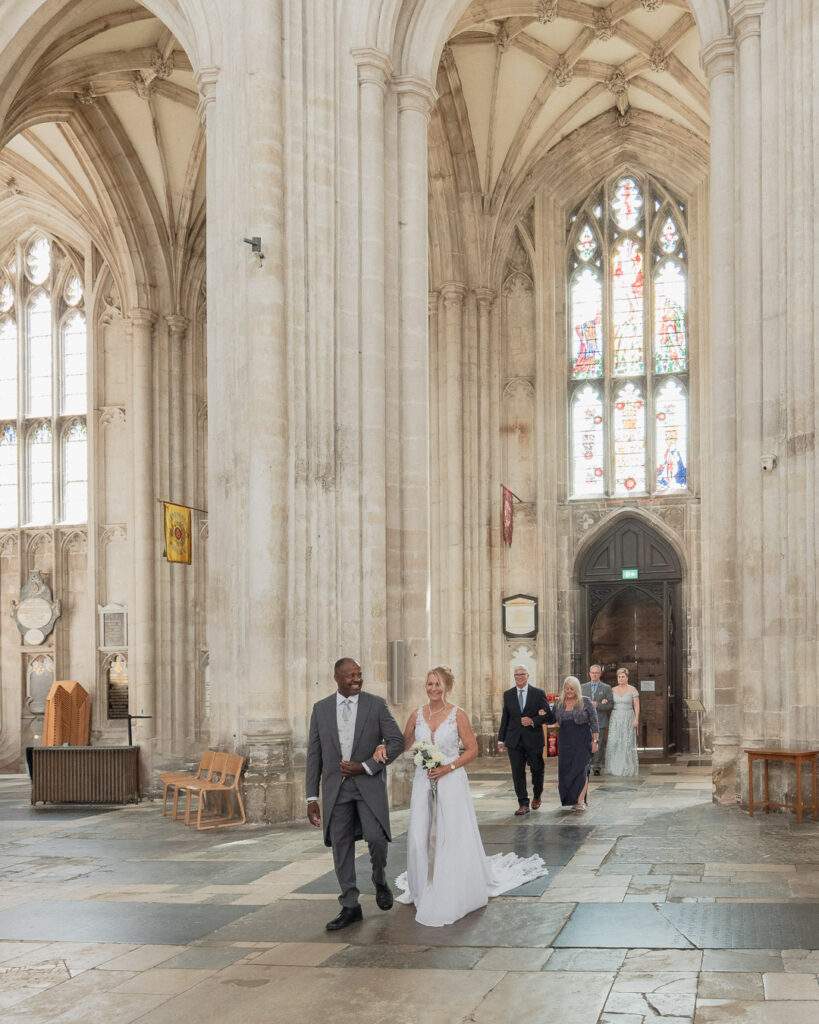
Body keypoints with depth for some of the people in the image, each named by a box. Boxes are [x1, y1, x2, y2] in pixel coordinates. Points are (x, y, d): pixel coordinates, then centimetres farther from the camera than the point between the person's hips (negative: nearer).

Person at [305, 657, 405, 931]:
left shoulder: (376, 704, -1)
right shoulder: (321, 709, 5)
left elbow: (397, 742, -2)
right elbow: (314, 754, 7)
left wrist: (365, 767, -12)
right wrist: (312, 796, 3)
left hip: (369, 785, -2)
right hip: (336, 788, 2)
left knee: (376, 838, -14)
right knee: (341, 847, 4)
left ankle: (380, 882, 17)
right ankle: (349, 907, 16)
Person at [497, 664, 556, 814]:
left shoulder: (538, 694, 0)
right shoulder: (508, 695, 9)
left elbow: (549, 715, -1)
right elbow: (505, 718, 12)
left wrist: (533, 720, -17)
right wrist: (501, 739, 9)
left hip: (533, 739, -2)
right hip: (514, 740, 2)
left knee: (537, 769, 8)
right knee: (517, 772, -3)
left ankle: (537, 795, 34)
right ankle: (523, 804, 1)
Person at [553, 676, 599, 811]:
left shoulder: (586, 702, -3)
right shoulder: (558, 704, 9)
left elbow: (594, 723, -3)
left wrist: (595, 741, -8)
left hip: (582, 740, -4)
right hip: (565, 741, 4)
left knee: (581, 769, -11)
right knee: (566, 769, 2)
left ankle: (581, 801, -11)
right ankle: (571, 799, 15)